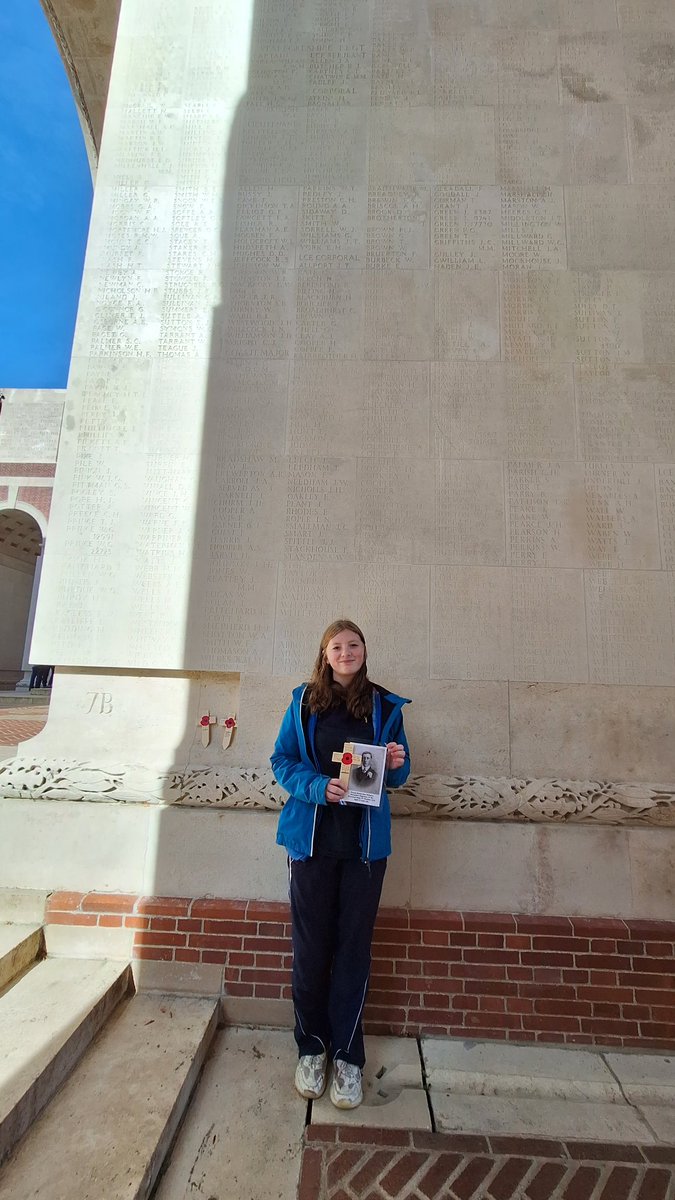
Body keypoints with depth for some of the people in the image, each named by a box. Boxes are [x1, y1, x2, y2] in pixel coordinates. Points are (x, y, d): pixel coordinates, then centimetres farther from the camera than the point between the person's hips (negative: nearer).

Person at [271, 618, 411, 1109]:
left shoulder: (385, 705, 3)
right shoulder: (305, 701, -1)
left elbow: (399, 774, 9)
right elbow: (282, 761, -1)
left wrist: (397, 765, -15)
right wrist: (317, 787, -18)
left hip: (366, 842, 1)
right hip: (312, 838, 0)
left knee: (354, 946, 11)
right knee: (311, 945, 12)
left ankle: (347, 1055, 31)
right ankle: (311, 1047, 34)